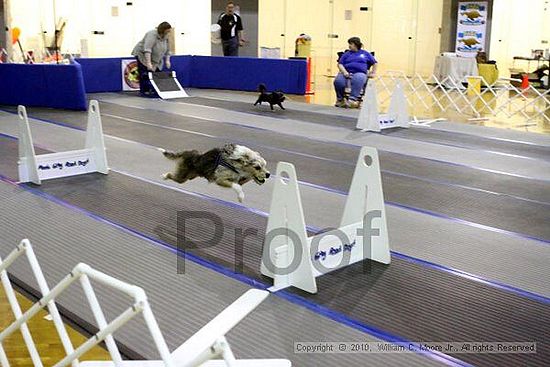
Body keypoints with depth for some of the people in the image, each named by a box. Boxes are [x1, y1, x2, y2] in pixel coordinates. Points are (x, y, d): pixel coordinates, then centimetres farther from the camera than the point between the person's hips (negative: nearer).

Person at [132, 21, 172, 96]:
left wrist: (167, 61, 0)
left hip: (155, 58, 8)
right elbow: (147, 49, -34)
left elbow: (167, 50, 9)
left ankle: (154, 90, 3)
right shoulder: (152, 35, -27)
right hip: (143, 56, -8)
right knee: (145, 75, -11)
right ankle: (144, 91, -9)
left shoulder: (165, 38, -1)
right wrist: (148, 63, -39)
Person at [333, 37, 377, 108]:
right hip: (347, 73, 2)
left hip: (360, 73, -2)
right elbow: (340, 64, 12)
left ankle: (353, 99, -49)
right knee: (338, 81, -33)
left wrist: (373, 73, 14)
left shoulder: (365, 54, 22)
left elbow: (374, 63, 27)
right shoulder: (347, 54, 24)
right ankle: (340, 100, -14)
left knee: (358, 79, -42)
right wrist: (344, 72, -7)